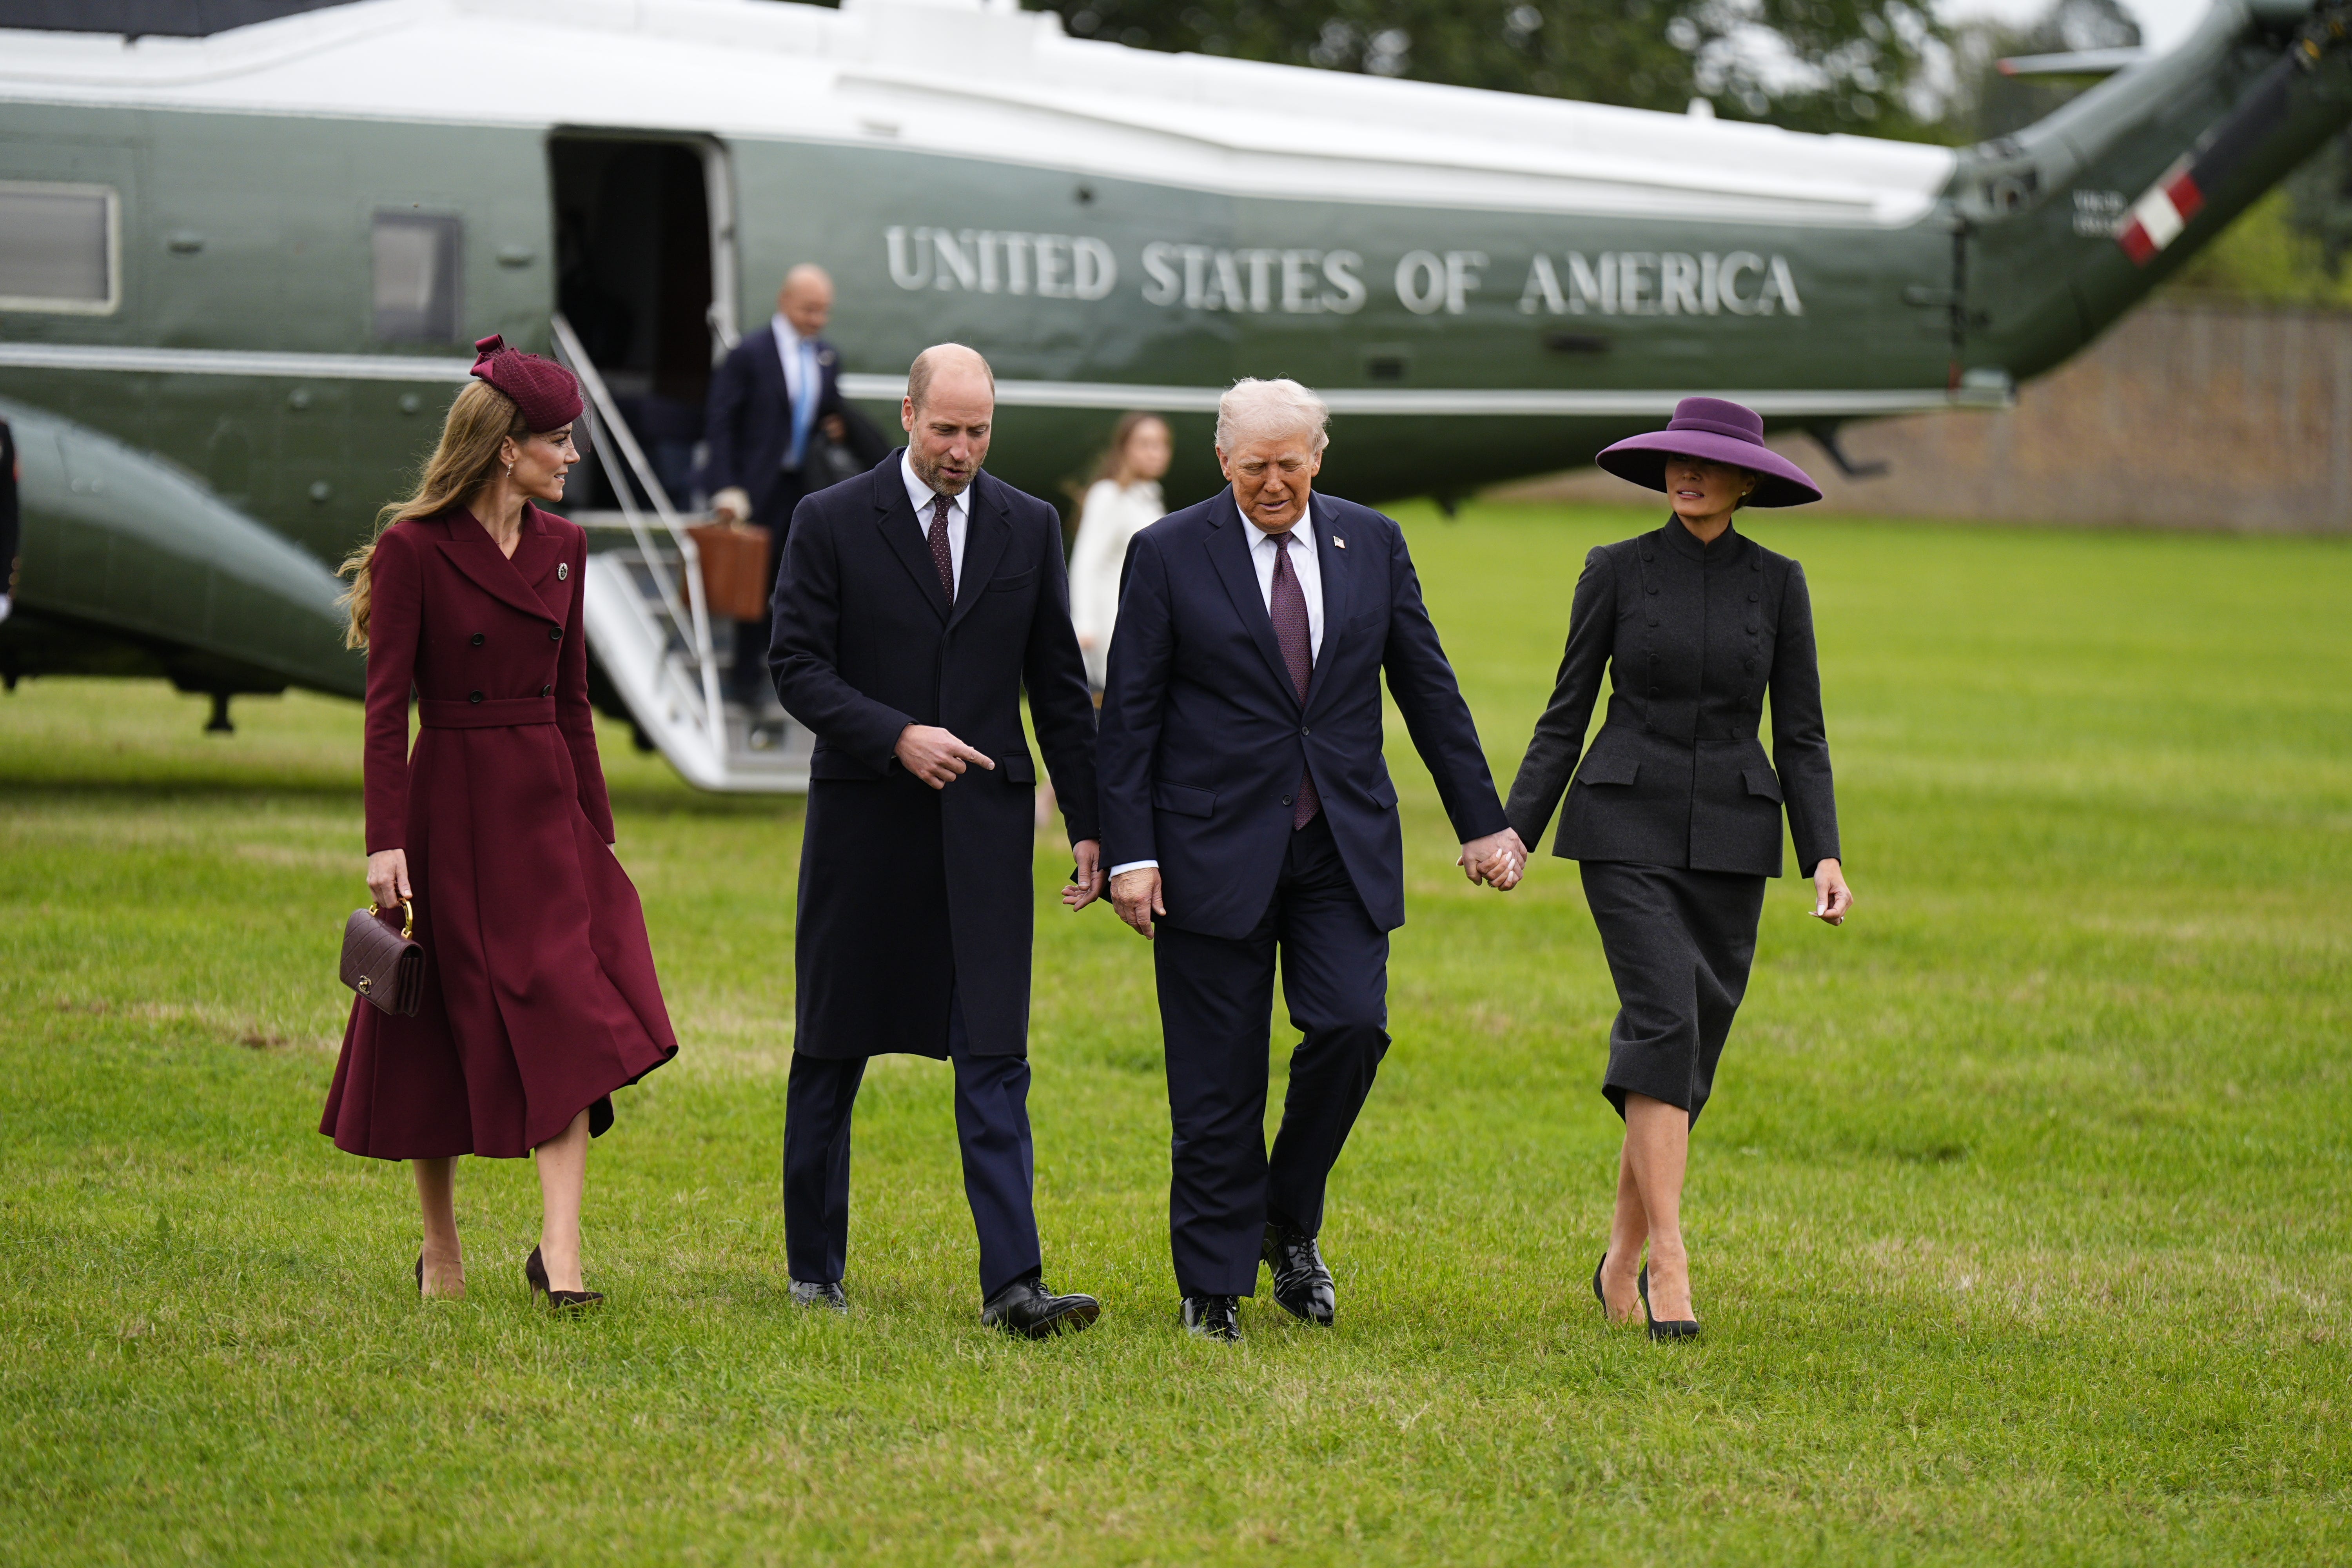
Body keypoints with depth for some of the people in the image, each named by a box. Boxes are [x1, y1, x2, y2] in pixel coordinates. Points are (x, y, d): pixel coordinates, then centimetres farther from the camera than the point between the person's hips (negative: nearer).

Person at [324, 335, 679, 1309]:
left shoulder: (562, 548, 9)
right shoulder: (413, 551, -9)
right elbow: (386, 706, -10)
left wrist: (596, 824, 14)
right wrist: (386, 843, -15)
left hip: (547, 807, 5)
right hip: (452, 808, -5)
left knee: (570, 1023, -8)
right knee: (439, 1030, 4)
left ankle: (559, 1250, -12)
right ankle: (440, 1248, 20)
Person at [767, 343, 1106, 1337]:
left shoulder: (1029, 528, 7)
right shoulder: (831, 523, -1)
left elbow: (1059, 686, 10)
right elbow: (797, 666, -6)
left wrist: (1090, 825, 7)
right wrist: (897, 737, -20)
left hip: (985, 826, 1)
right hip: (864, 824, -1)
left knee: (995, 1061, -6)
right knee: (831, 1054, 9)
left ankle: (1012, 1284, -11)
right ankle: (815, 1266, 22)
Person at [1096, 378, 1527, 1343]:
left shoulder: (1372, 544, 7)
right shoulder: (1170, 555, -2)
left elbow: (1428, 689, 12)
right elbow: (1129, 715, -2)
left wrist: (1480, 823, 9)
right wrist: (1130, 853, -9)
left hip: (1344, 846, 3)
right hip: (1216, 851, -2)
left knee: (1351, 1026, -13)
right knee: (1218, 1081, -1)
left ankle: (1290, 1225, 11)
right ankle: (1214, 1284, 10)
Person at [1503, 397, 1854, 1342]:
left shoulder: (1776, 583, 5)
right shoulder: (1616, 571, 1)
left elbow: (1800, 732, 6)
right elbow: (1567, 713, 4)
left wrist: (1825, 857, -5)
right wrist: (1514, 832, -2)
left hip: (1730, 839, 3)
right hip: (1627, 830, -3)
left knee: (1689, 1049, 5)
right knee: (1665, 1020, -19)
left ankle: (1622, 1259, 22)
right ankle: (1669, 1267, -24)